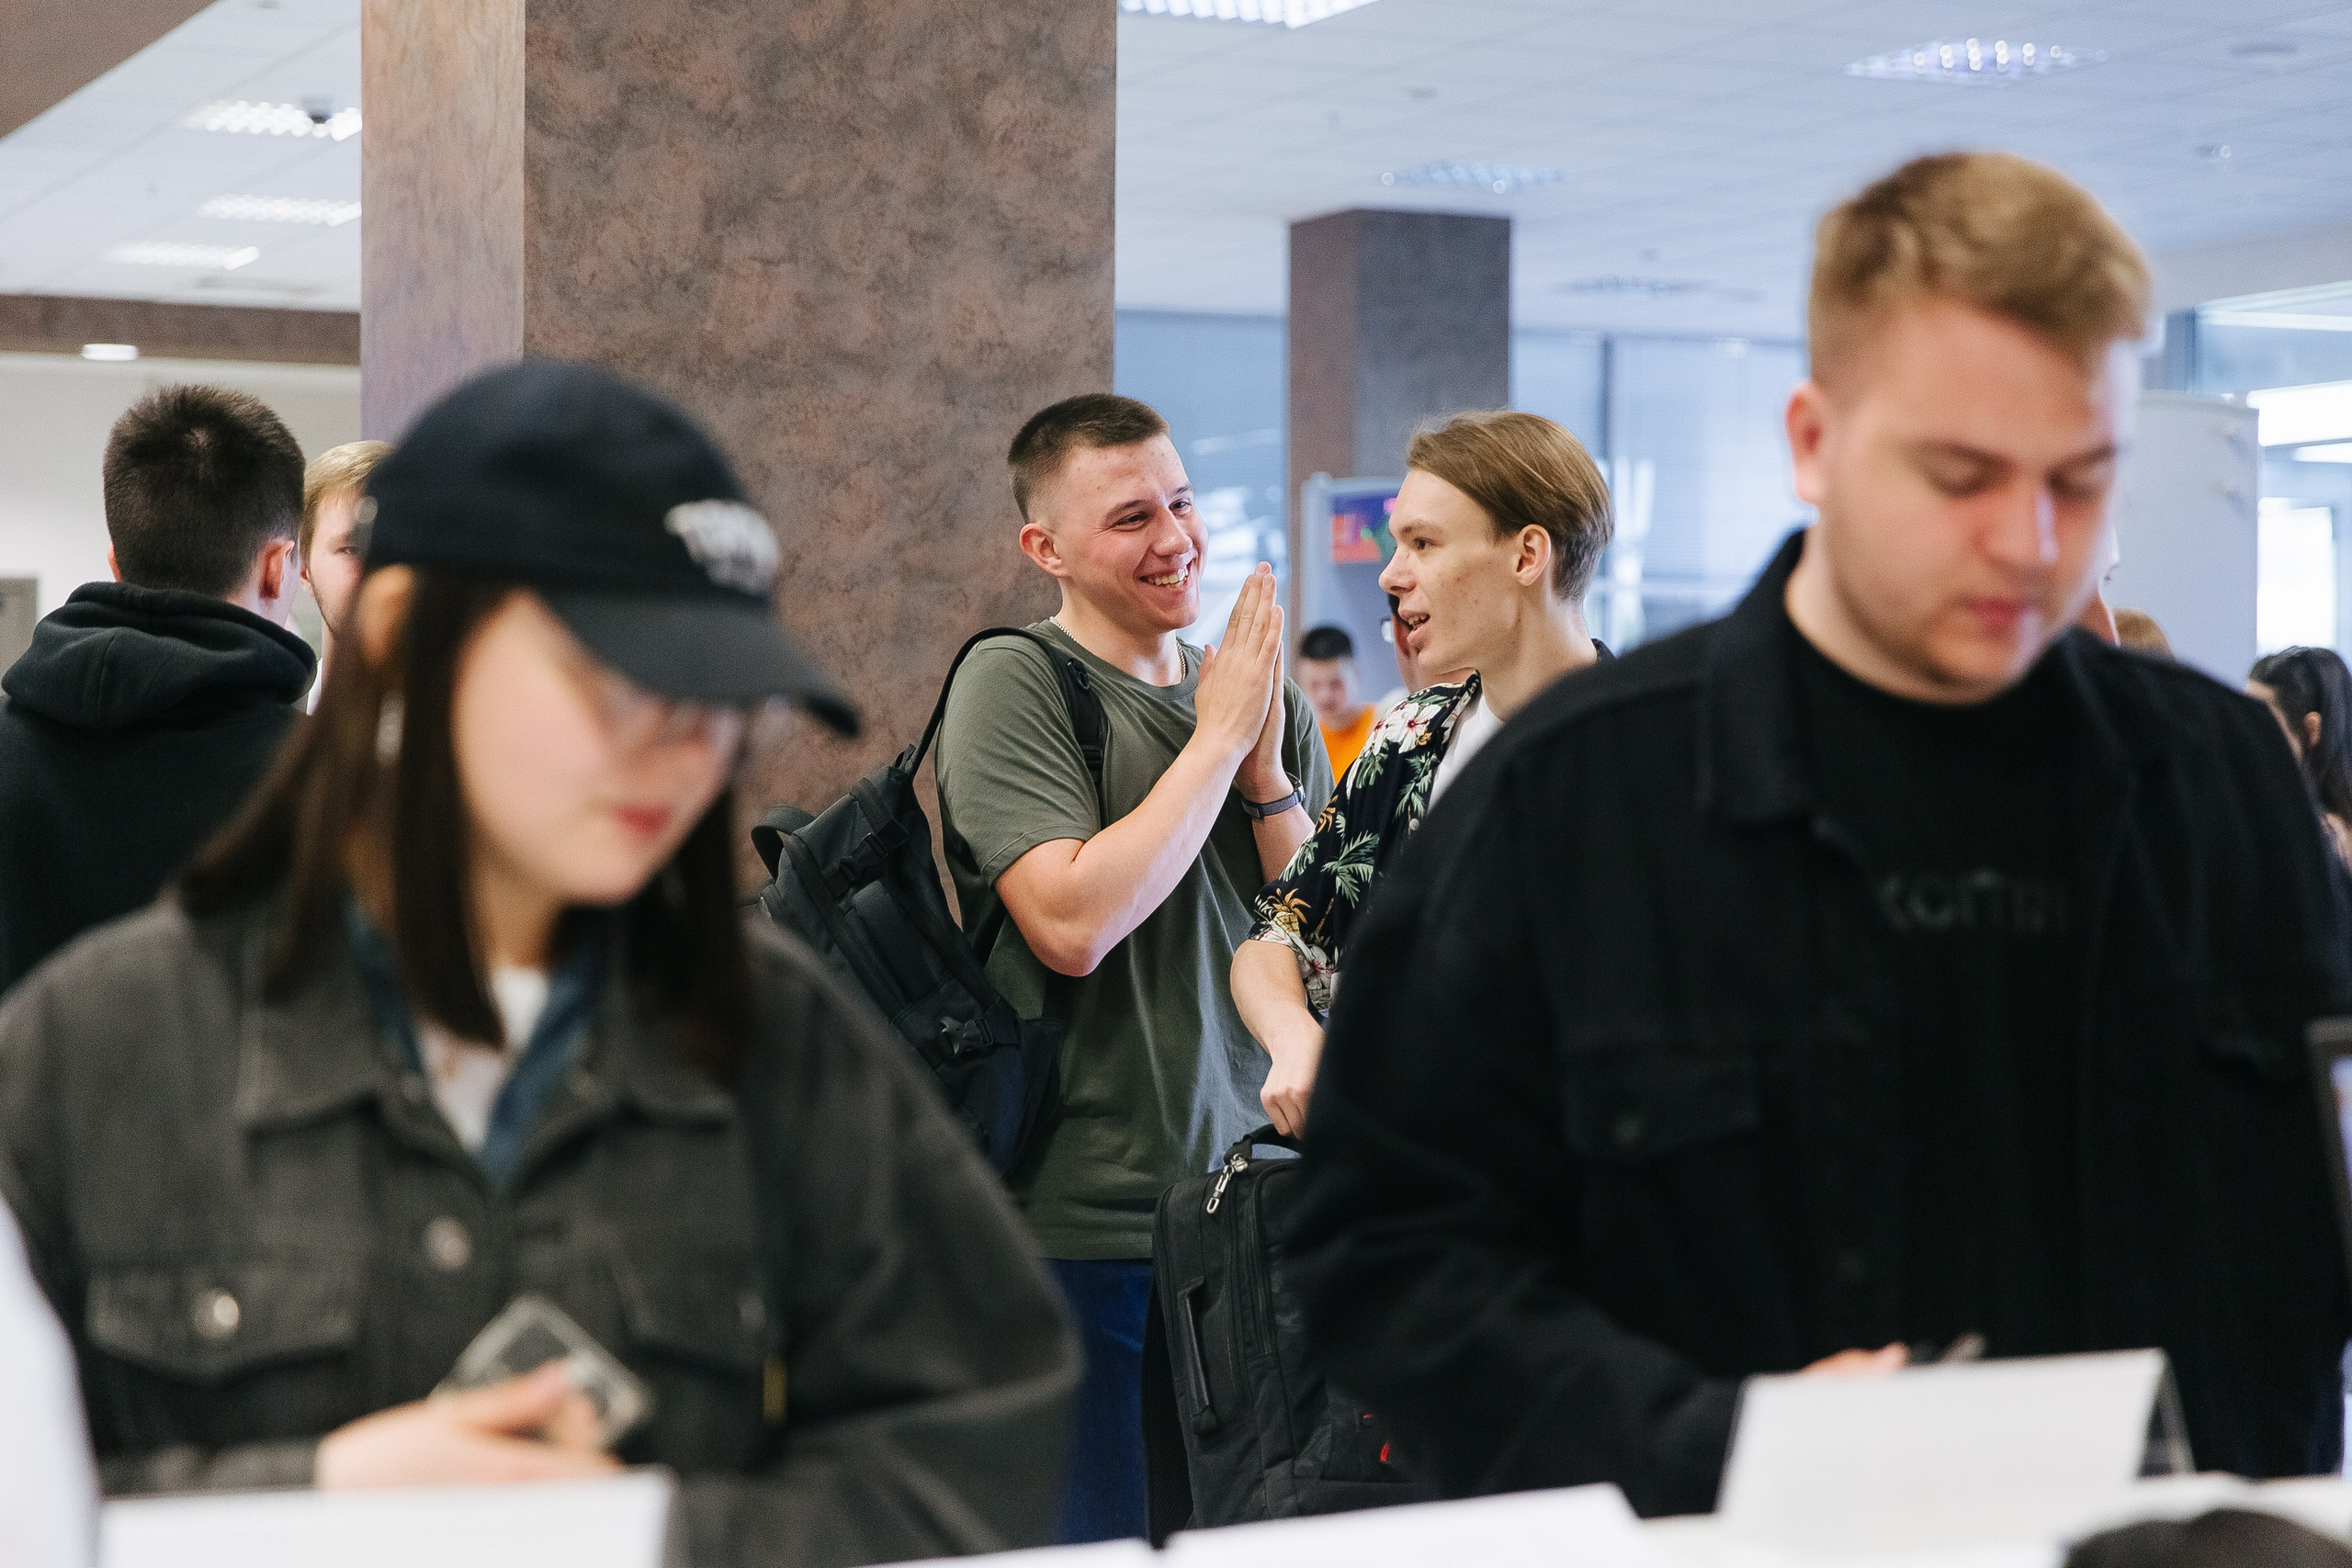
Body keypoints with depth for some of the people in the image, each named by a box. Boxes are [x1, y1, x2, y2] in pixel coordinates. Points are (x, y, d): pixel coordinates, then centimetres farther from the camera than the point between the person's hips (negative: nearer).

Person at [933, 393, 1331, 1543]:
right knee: (1096, 1533, 1)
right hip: (1083, 1221, -5)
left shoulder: (1261, 692, 10)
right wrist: (1219, 739, -12)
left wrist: (1267, 774, -7)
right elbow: (1071, 923, -20)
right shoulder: (1011, 681, -7)